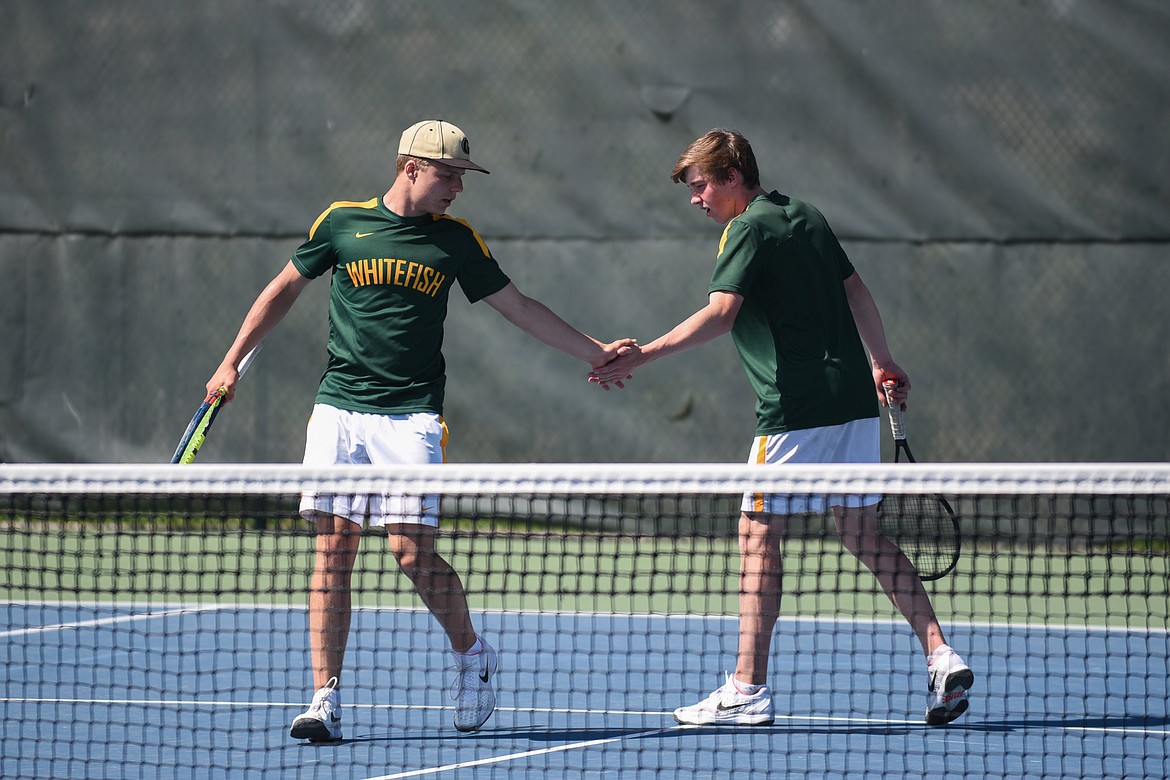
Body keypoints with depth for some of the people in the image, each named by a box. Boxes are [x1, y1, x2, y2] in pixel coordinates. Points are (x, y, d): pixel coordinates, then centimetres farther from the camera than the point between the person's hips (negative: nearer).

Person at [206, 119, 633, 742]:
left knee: (412, 552, -10)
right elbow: (284, 289, 16)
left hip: (411, 415, -1)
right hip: (339, 409, 1)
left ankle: (471, 654, 17)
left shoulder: (456, 240, 8)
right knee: (333, 549, -4)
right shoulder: (342, 222, 6)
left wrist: (597, 352, 15)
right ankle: (325, 700, -2)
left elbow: (519, 308, 16)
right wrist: (231, 363, 13)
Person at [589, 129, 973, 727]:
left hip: (796, 410, -8)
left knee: (758, 535, -2)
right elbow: (856, 292, 22)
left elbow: (720, 315, -23)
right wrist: (883, 365, 32)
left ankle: (748, 690, -3)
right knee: (862, 532, 14)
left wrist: (643, 356, -26)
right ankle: (940, 654, 5)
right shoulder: (806, 217, 15)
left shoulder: (750, 230, -10)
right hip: (854, 398, 8)